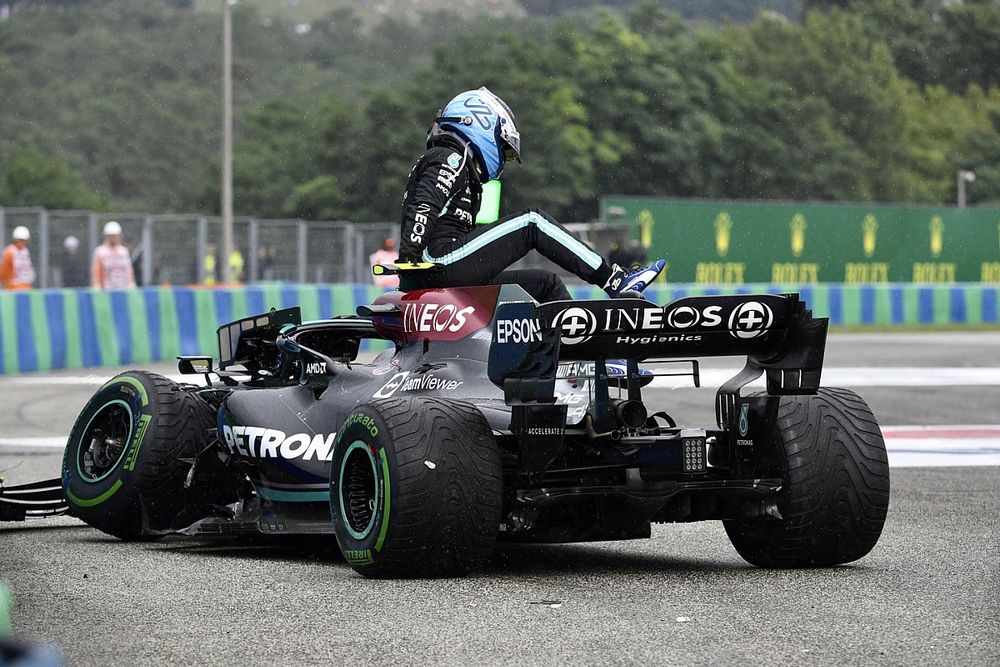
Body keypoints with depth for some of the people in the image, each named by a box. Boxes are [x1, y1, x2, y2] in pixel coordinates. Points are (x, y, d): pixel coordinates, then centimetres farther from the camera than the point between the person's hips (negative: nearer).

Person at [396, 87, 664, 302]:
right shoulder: (450, 158, -1)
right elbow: (423, 206, -18)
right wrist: (408, 257, -29)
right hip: (440, 264, -10)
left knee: (547, 283, 11)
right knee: (532, 222, -9)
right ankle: (616, 280, -9)